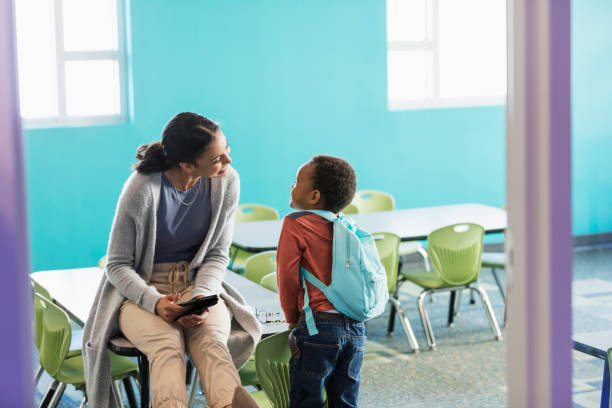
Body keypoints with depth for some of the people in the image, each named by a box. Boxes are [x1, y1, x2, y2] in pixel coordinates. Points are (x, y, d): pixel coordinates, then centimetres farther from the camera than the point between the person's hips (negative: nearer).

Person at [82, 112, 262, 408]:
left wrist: (200, 298, -19)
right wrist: (154, 302, -27)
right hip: (140, 291, -2)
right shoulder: (142, 189, -18)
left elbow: (217, 255, 1)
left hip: (197, 283, 2)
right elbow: (117, 265, -9)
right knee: (167, 345, -35)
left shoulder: (226, 182, -7)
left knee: (212, 341, -32)